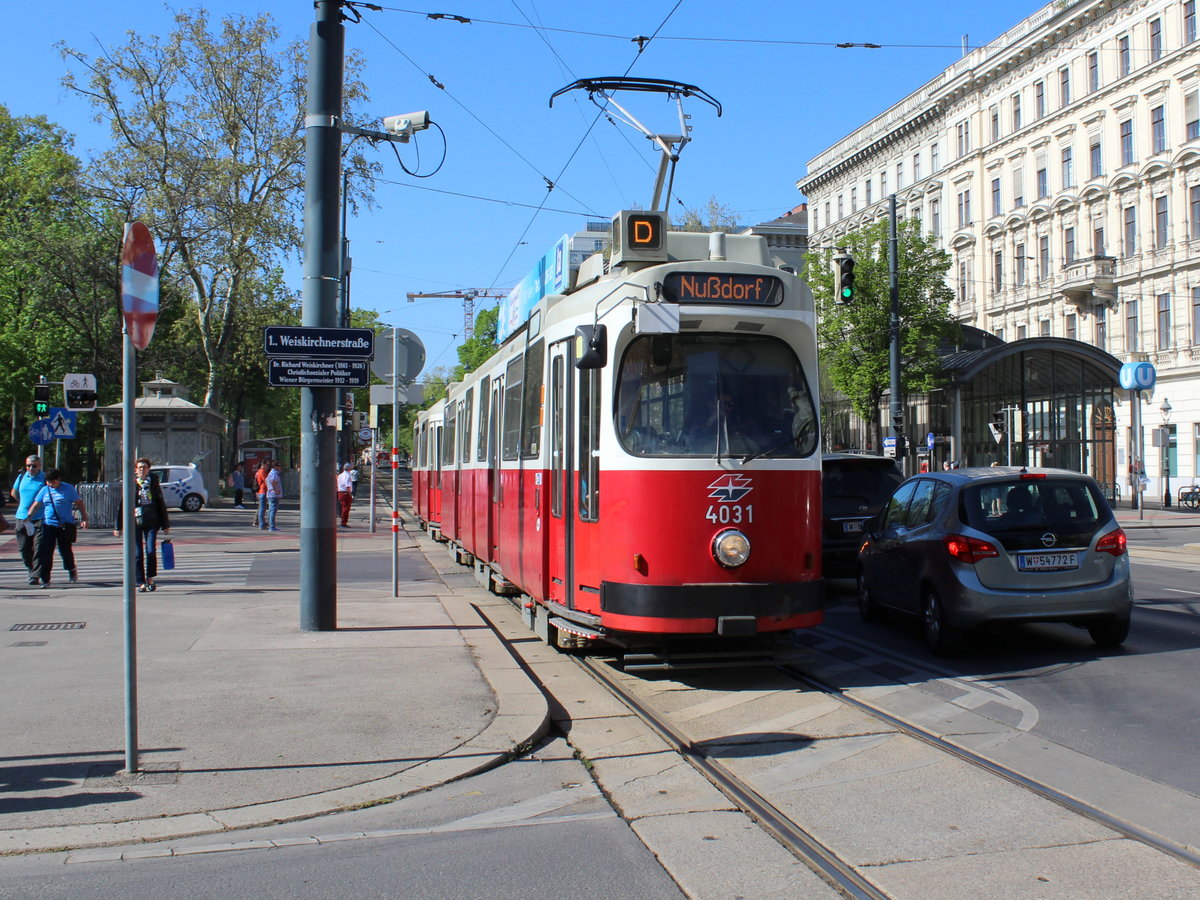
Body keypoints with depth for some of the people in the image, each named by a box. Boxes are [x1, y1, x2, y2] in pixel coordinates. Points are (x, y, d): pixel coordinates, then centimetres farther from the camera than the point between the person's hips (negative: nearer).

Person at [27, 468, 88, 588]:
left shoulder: (68, 489, 1)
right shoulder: (44, 490, 10)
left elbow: (79, 504, 1)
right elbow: (35, 505, 9)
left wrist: (84, 519, -7)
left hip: (66, 525, -3)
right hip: (48, 524, 3)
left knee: (65, 550, 2)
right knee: (46, 551, -4)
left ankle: (72, 570, 31)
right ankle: (45, 579, -1)